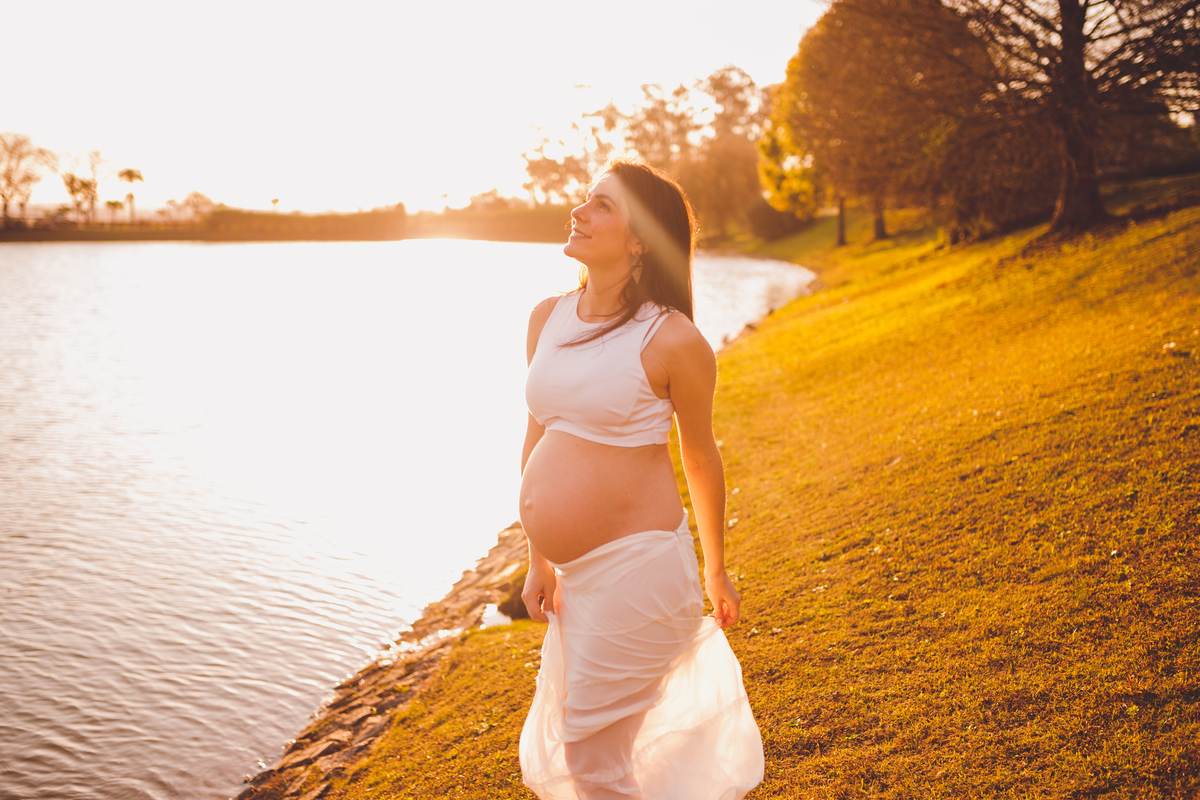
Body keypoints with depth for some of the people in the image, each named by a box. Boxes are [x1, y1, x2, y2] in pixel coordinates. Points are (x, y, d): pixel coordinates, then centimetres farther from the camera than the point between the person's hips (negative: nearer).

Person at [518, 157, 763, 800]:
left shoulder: (671, 340, -13)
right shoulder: (547, 318, 4)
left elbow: (700, 457, -1)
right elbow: (538, 438, 11)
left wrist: (715, 571, 8)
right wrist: (539, 560, 12)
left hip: (637, 564, -7)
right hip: (575, 575, 7)